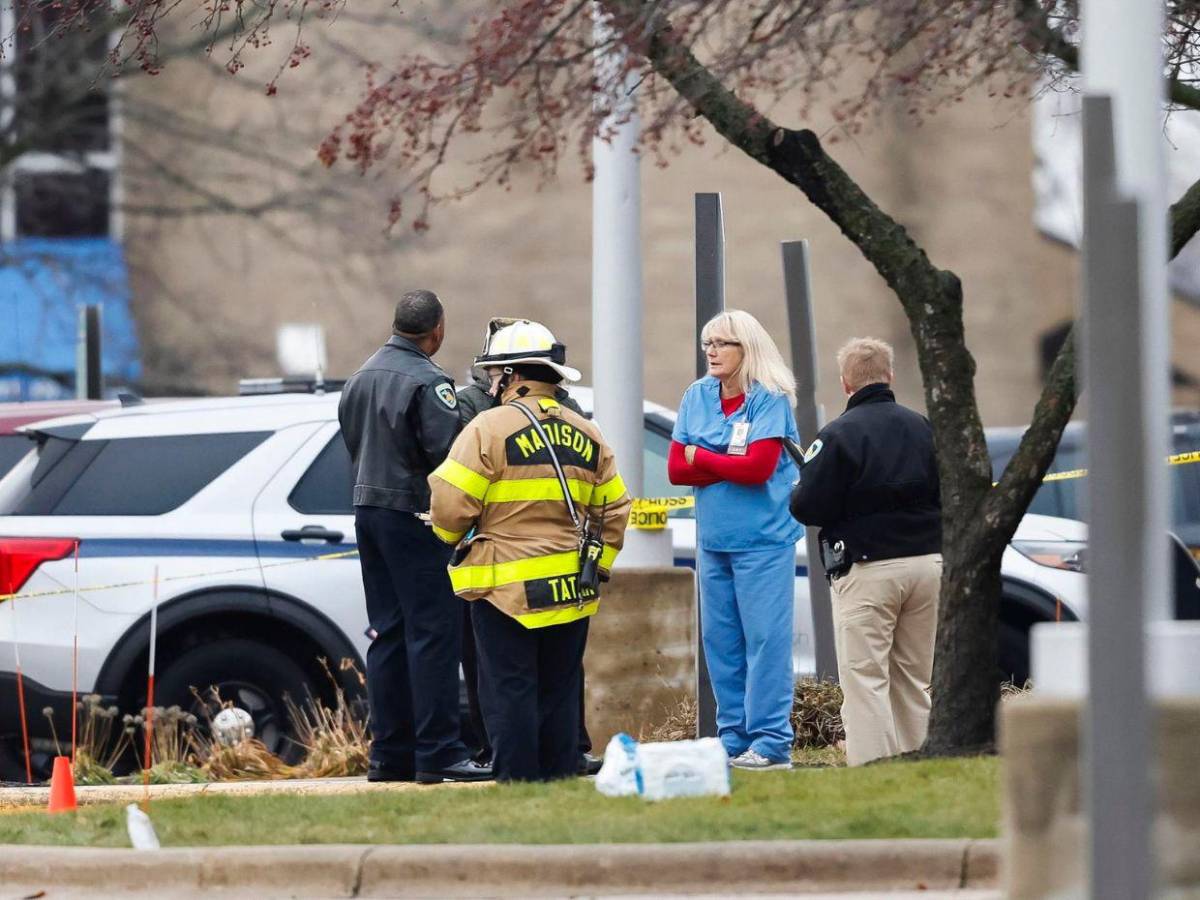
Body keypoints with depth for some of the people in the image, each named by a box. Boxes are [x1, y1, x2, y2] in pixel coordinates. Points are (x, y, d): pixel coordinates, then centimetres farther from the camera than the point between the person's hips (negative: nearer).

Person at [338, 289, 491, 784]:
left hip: (367, 510, 9)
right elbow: (448, 448, -20)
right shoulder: (426, 381, -15)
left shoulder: (361, 377, 13)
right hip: (412, 515, -9)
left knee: (388, 634, 11)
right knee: (433, 632, -8)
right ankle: (437, 753, -11)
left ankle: (389, 753, 11)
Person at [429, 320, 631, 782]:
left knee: (510, 692, -2)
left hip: (507, 587, -6)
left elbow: (450, 504, -12)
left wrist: (451, 537, 9)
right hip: (572, 591, 6)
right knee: (559, 692, 12)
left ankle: (517, 783, -5)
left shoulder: (489, 428, -10)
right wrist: (598, 563, 23)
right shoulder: (585, 436, 10)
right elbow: (614, 510, 14)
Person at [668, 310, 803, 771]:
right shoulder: (697, 397, 9)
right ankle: (733, 738, 15)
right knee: (720, 640, 8)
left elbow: (758, 468, -17)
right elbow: (676, 469, 3)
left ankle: (772, 742, -5)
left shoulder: (770, 399, -8)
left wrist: (701, 458, -4)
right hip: (713, 539, 6)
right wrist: (731, 465, -10)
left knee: (765, 638, -6)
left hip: (763, 539, -6)